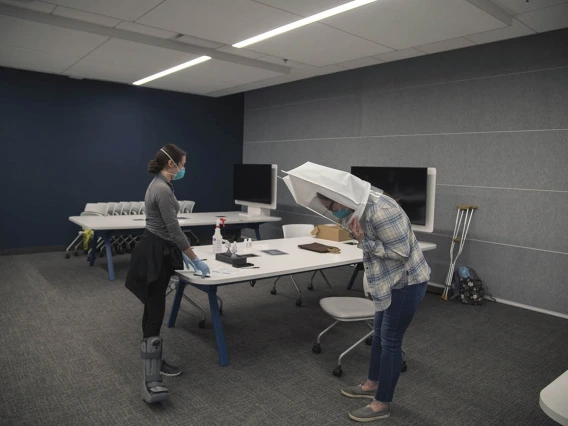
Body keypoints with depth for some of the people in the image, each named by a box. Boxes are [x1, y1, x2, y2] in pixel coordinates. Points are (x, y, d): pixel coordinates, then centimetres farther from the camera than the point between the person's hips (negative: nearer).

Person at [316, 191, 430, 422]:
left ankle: (382, 404, 17)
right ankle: (373, 384, 38)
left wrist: (364, 242, -25)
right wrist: (359, 236, -3)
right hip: (391, 280, 9)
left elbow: (401, 251, -25)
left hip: (407, 281, -9)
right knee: (379, 334, 19)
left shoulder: (380, 211, -30)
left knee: (390, 340, 1)